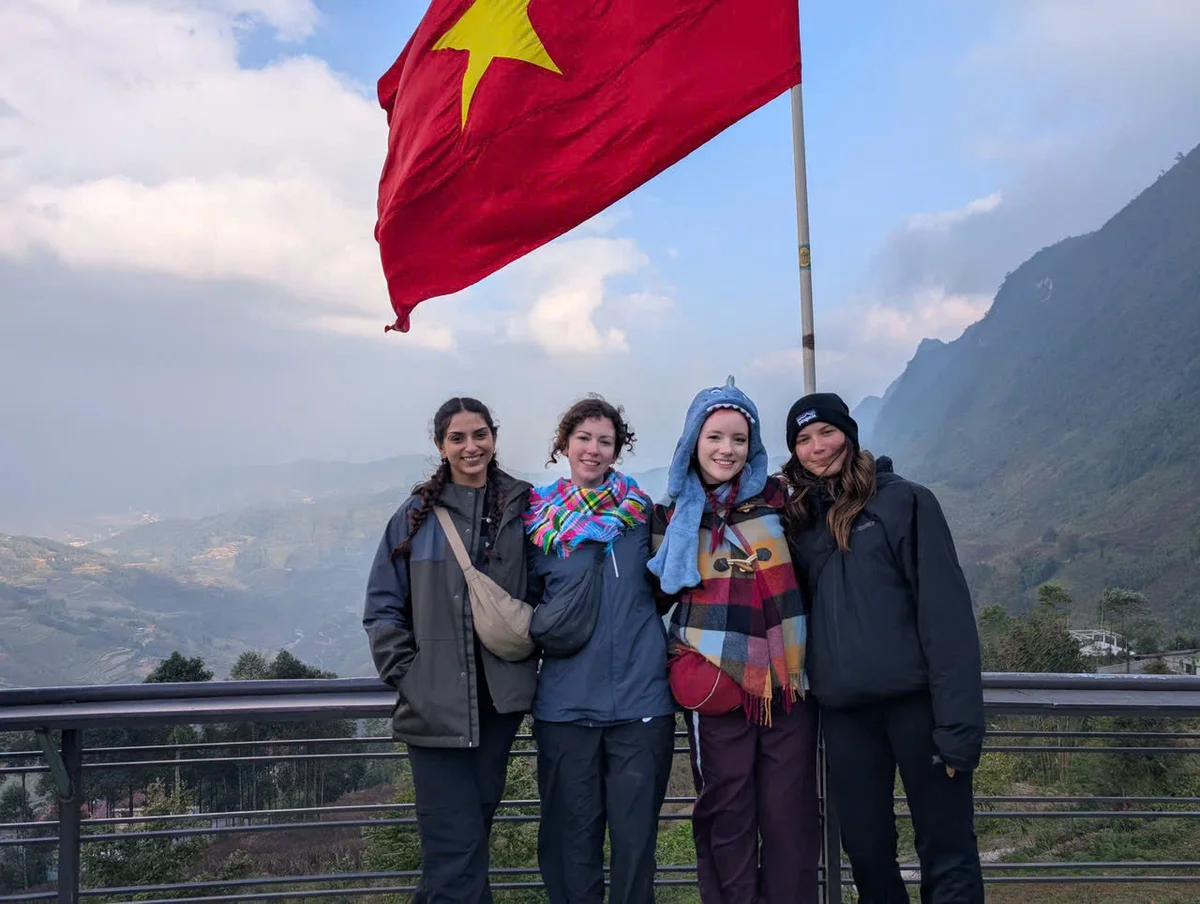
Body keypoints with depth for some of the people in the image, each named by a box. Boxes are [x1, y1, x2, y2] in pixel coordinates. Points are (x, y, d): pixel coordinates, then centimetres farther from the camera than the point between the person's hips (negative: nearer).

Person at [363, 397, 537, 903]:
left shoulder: (522, 509, 6)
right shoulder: (416, 515, 3)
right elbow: (383, 607, 4)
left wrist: (530, 648, 3)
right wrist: (406, 673, -3)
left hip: (500, 700, 2)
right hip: (434, 705, -2)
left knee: (472, 829, 11)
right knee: (457, 847, -6)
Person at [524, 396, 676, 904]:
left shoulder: (642, 513, 5)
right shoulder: (540, 520, 6)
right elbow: (527, 604, 17)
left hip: (641, 701, 0)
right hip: (565, 705, 1)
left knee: (636, 838, 4)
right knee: (572, 839, 7)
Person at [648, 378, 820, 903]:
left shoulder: (777, 498, 5)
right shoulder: (674, 516, 5)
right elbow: (658, 591, 13)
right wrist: (682, 656, 3)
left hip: (788, 679, 0)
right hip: (716, 684, 0)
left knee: (790, 817, 4)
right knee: (725, 816, 5)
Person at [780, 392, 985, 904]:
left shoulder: (904, 501, -2)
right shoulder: (798, 519, 13)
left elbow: (945, 610, -9)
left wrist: (957, 719, -15)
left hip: (915, 702, -4)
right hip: (843, 712, 5)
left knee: (947, 853, 1)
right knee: (866, 851, 11)